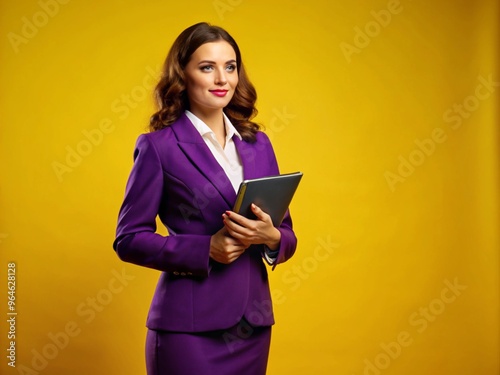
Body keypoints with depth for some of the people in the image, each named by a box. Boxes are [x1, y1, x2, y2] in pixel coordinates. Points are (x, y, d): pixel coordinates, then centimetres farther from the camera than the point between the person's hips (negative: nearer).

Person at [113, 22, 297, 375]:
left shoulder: (258, 144, 9)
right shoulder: (158, 146, -5)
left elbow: (287, 236, 11)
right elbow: (129, 239, -6)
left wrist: (269, 236, -12)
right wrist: (206, 248, -17)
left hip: (253, 321, 5)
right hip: (190, 326, -5)